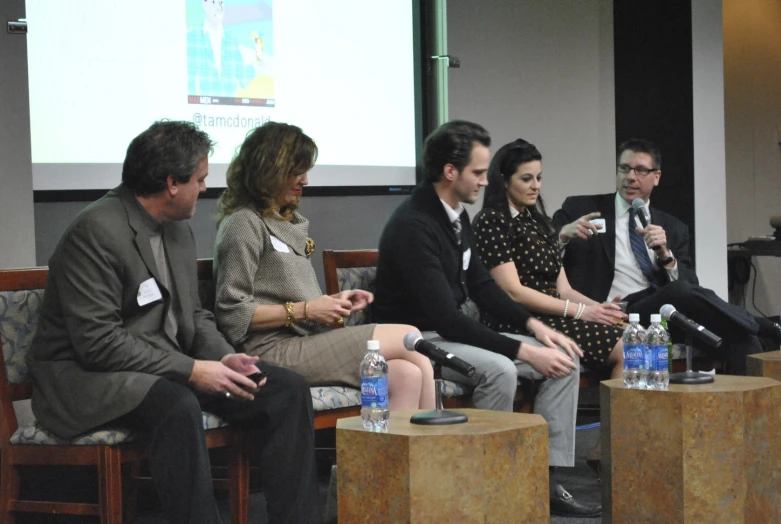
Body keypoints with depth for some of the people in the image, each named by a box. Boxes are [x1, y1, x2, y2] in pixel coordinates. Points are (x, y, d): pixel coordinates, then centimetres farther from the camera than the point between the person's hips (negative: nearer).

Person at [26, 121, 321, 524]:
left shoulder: (178, 229, 9)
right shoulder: (96, 232, -18)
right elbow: (98, 342, -23)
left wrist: (223, 357, -5)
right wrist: (192, 370, -23)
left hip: (169, 368, 9)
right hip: (91, 376, -8)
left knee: (287, 389, -6)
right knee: (178, 407, -39)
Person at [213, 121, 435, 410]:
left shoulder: (289, 221, 24)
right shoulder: (244, 224, -6)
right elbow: (233, 314, -14)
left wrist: (334, 301, 8)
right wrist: (304, 310, -14)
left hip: (306, 341, 8)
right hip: (275, 351, -8)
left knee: (406, 375, -16)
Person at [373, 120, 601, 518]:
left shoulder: (457, 215, 5)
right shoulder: (414, 225, -23)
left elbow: (480, 284, 15)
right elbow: (446, 318, -27)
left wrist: (533, 325, 0)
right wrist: (525, 351, -25)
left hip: (456, 331, 9)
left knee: (564, 361, -4)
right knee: (499, 370, -35)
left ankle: (548, 480, -5)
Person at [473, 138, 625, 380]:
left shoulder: (540, 223, 22)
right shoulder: (491, 222, -3)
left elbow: (563, 289, 16)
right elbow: (513, 291, -11)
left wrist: (598, 307, -5)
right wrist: (579, 311, -13)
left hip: (554, 317, 7)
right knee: (623, 349, -22)